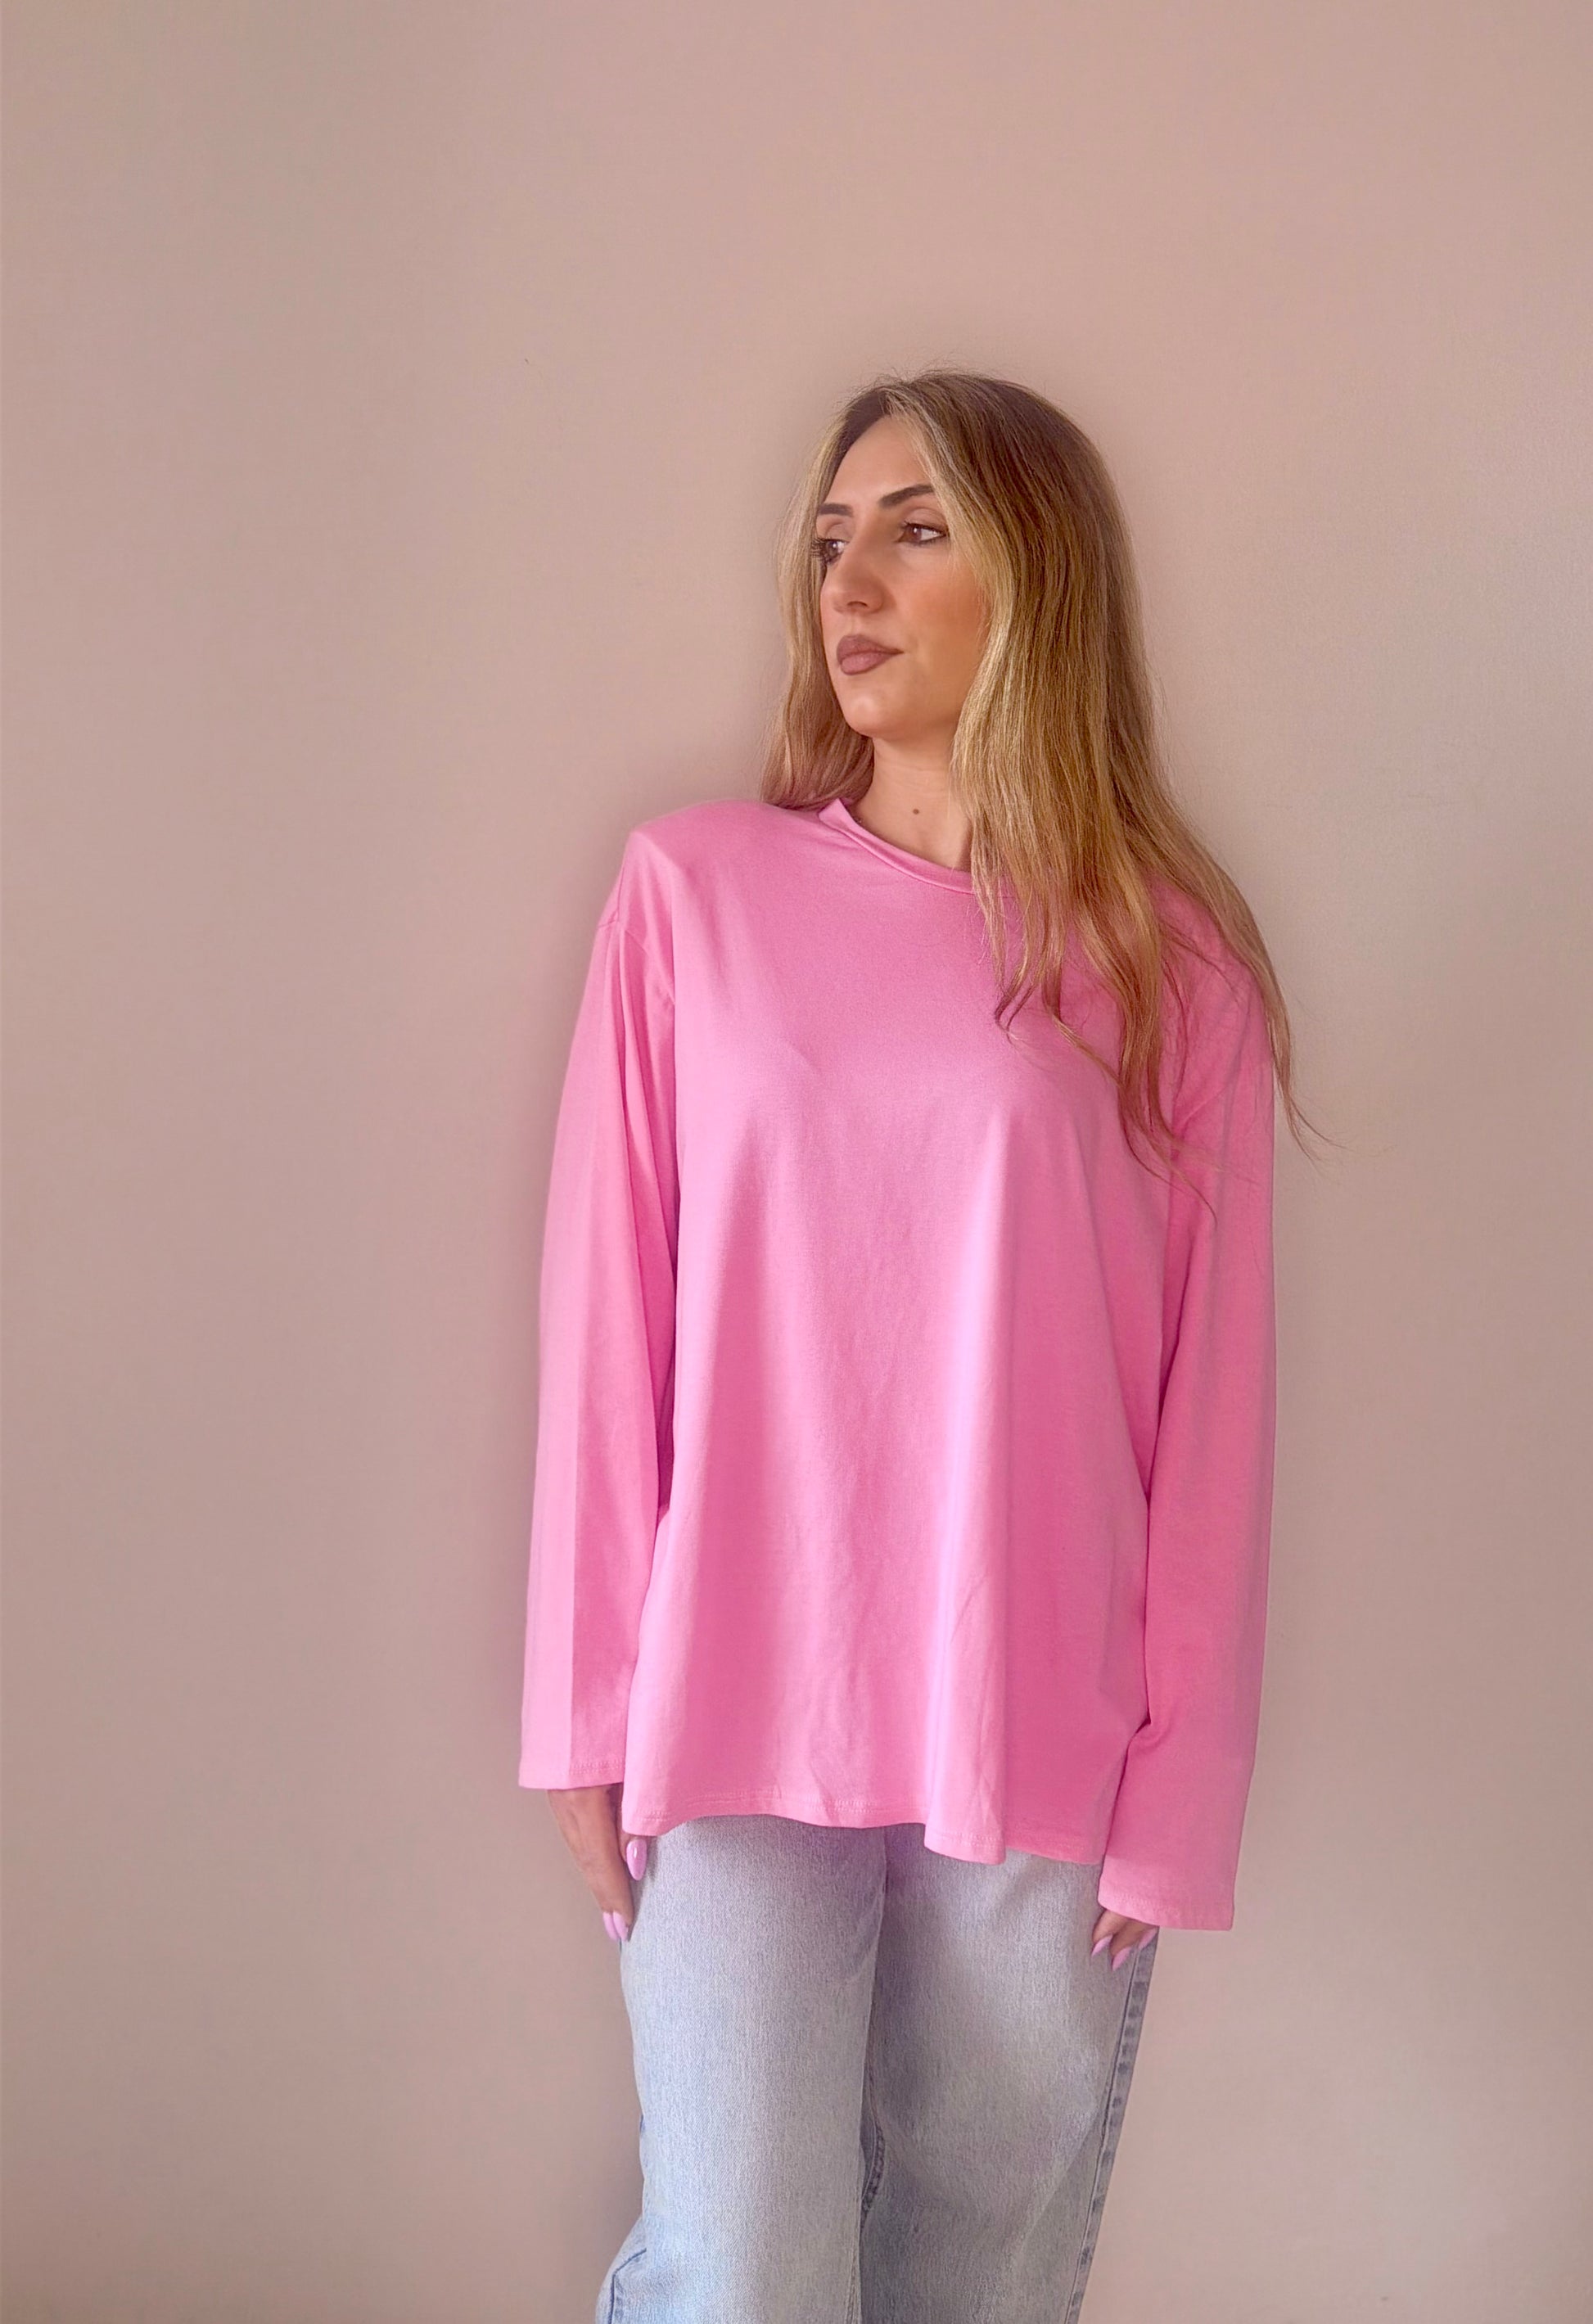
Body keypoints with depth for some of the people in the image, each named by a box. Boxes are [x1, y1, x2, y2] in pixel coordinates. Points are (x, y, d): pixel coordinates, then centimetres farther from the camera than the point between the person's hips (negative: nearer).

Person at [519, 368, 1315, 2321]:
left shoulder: (1175, 958, 1)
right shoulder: (695, 891, 1)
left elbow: (1214, 1395, 1)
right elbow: (607, 1319, 1)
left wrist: (1179, 1791, -1)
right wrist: (587, 1713, 0)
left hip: (1048, 1749, 1)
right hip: (739, 1717, 0)